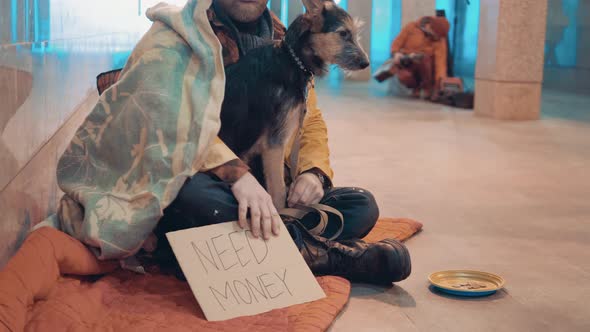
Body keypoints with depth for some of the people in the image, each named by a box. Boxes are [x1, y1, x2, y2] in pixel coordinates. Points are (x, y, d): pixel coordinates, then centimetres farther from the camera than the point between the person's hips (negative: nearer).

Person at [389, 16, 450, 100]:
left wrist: (441, 78, -37)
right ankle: (415, 87, 3)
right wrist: (396, 53, -23)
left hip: (423, 68, 0)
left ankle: (427, 88, -13)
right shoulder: (411, 27, -10)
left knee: (424, 58, -34)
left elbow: (440, 59, -24)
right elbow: (397, 43, -2)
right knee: (405, 76, -35)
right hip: (405, 64, 0)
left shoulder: (440, 40, -11)